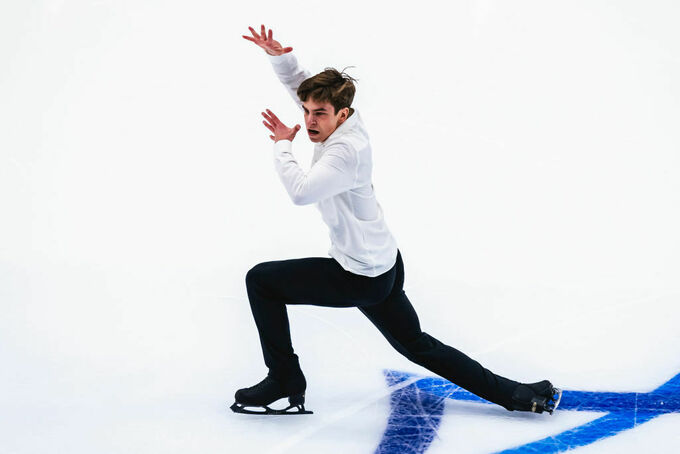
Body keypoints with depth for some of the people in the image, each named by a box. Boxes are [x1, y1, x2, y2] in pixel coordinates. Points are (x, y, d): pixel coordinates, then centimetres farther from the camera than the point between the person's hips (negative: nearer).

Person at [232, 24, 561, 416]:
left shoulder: (346, 150, -25)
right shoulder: (344, 121, 1)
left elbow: (301, 191, -37)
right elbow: (303, 86, 15)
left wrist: (282, 145, -21)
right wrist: (280, 56, -3)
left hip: (359, 279, -10)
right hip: (386, 266, 10)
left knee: (261, 279, -2)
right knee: (417, 346, 22)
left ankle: (285, 385, 5)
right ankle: (523, 396, 27)